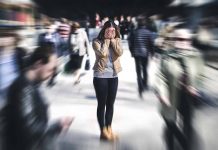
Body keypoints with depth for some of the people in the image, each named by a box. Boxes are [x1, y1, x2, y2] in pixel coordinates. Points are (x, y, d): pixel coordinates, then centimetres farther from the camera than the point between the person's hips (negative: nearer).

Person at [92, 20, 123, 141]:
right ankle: (103, 131, 11)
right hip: (100, 76, -4)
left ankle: (109, 129, 23)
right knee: (102, 104, 2)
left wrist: (112, 40, -9)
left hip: (113, 76, 4)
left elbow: (120, 52, -11)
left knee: (110, 104, 11)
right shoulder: (97, 41, -6)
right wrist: (106, 40, -11)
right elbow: (102, 53, -22)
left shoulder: (117, 41, 7)